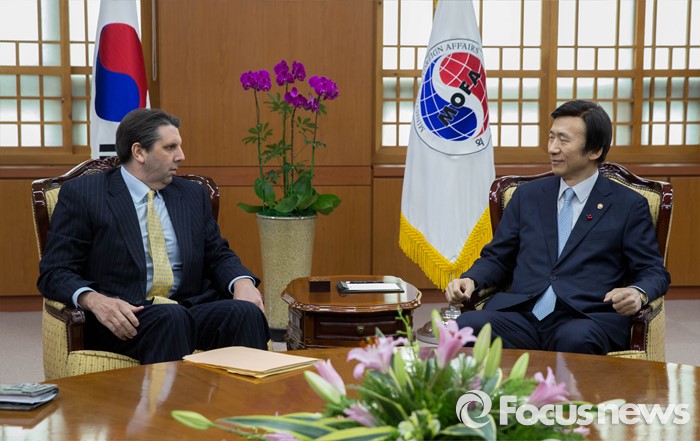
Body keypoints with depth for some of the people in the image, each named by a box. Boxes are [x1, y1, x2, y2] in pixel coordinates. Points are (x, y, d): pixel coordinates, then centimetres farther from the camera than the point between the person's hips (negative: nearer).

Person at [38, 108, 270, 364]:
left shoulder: (193, 194, 18)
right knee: (171, 317, -37)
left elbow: (218, 256, 21)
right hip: (124, 317, -4)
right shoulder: (83, 194, 3)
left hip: (191, 309, 5)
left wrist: (242, 282, -3)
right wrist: (94, 300, -23)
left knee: (246, 312, -27)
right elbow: (54, 272, -1)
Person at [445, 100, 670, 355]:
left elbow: (654, 272, 8)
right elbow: (496, 258, 22)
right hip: (521, 313, 3)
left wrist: (638, 294, -15)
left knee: (576, 340, -40)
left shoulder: (629, 206, 11)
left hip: (584, 319, -3)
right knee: (466, 327, -30)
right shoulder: (527, 195, 21)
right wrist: (470, 280, 1)